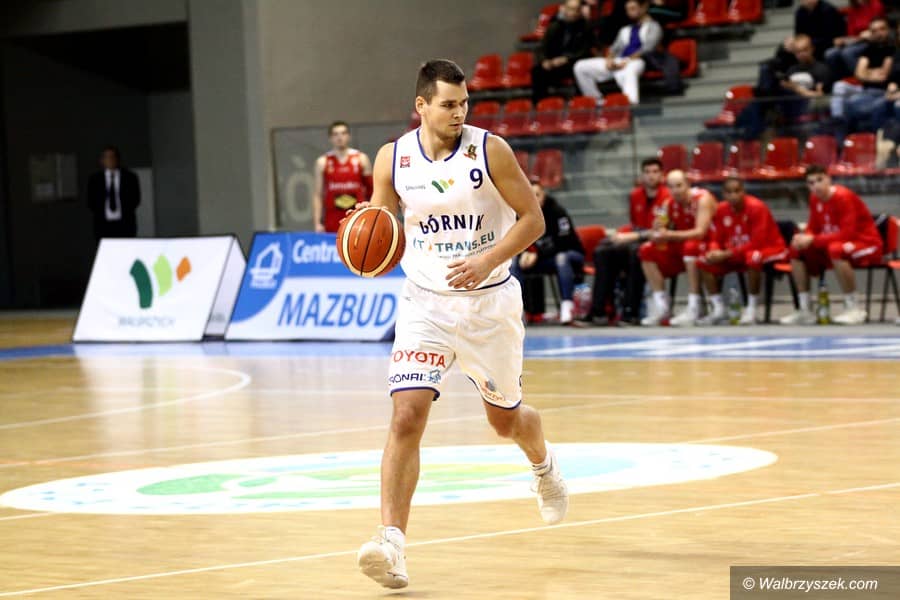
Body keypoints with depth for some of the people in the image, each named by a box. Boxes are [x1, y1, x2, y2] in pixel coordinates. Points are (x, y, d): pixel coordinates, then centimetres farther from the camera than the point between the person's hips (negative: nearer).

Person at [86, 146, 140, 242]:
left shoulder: (130, 177, 7)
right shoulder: (95, 179, 8)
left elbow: (135, 199, 6)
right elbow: (91, 201, 9)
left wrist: (126, 211, -3)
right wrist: (99, 214, 0)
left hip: (125, 224, 0)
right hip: (103, 224, 0)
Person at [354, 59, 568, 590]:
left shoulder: (490, 150, -11)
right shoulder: (393, 159, -4)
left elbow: (532, 218, -8)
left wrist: (488, 260, -23)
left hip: (491, 302, -1)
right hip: (426, 303, 1)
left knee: (505, 417, 16)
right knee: (408, 415, -18)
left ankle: (544, 465, 52)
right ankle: (392, 540, -20)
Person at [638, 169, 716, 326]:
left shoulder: (703, 199, -18)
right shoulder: (670, 204, 0)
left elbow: (700, 232, -29)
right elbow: (659, 234, 1)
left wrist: (669, 235, -35)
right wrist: (657, 232, -24)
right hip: (681, 250, 7)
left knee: (690, 246, -38)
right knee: (647, 251, -8)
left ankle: (693, 308, -38)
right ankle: (661, 306, -10)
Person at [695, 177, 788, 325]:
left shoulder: (756, 207, -21)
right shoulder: (721, 210, -4)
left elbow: (757, 243, -25)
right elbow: (716, 239, 3)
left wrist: (727, 254, -29)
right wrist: (714, 251, -23)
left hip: (769, 248, -6)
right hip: (737, 253, 6)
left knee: (753, 257, -41)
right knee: (705, 261, -10)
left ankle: (751, 310, -28)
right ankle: (718, 309, -6)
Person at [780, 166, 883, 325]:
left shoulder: (843, 197, -21)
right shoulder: (815, 198, 1)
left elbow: (848, 234, -27)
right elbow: (813, 229, 9)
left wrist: (814, 240, -29)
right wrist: (803, 238, -15)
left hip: (867, 245, -8)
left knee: (836, 249, -40)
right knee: (796, 251, -4)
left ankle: (854, 308, -28)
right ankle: (805, 310, -3)